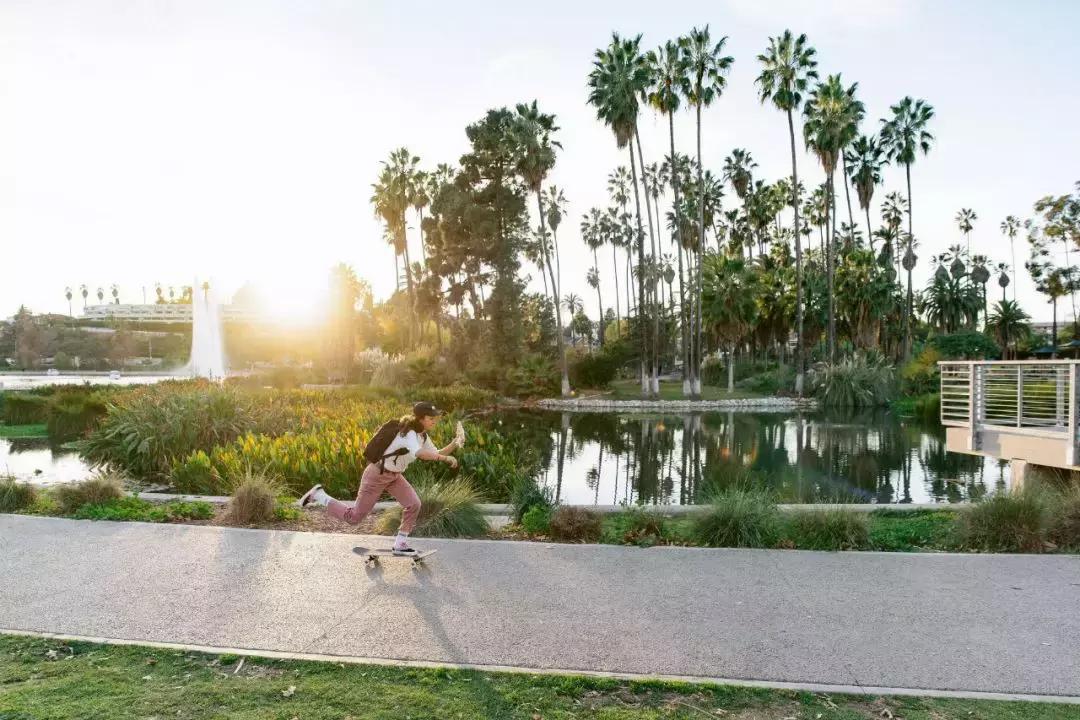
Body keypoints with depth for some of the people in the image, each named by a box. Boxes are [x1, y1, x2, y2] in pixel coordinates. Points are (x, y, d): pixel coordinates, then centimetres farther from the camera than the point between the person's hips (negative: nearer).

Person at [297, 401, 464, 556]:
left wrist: (454, 444, -10)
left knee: (414, 504, -9)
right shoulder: (408, 433, -28)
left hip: (394, 476, 8)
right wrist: (445, 458, -49)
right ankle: (319, 496, 18)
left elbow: (435, 454, 4)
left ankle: (400, 544, 5)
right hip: (377, 475, -8)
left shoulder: (423, 436, 0)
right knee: (354, 517, 1)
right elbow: (420, 453, -48)